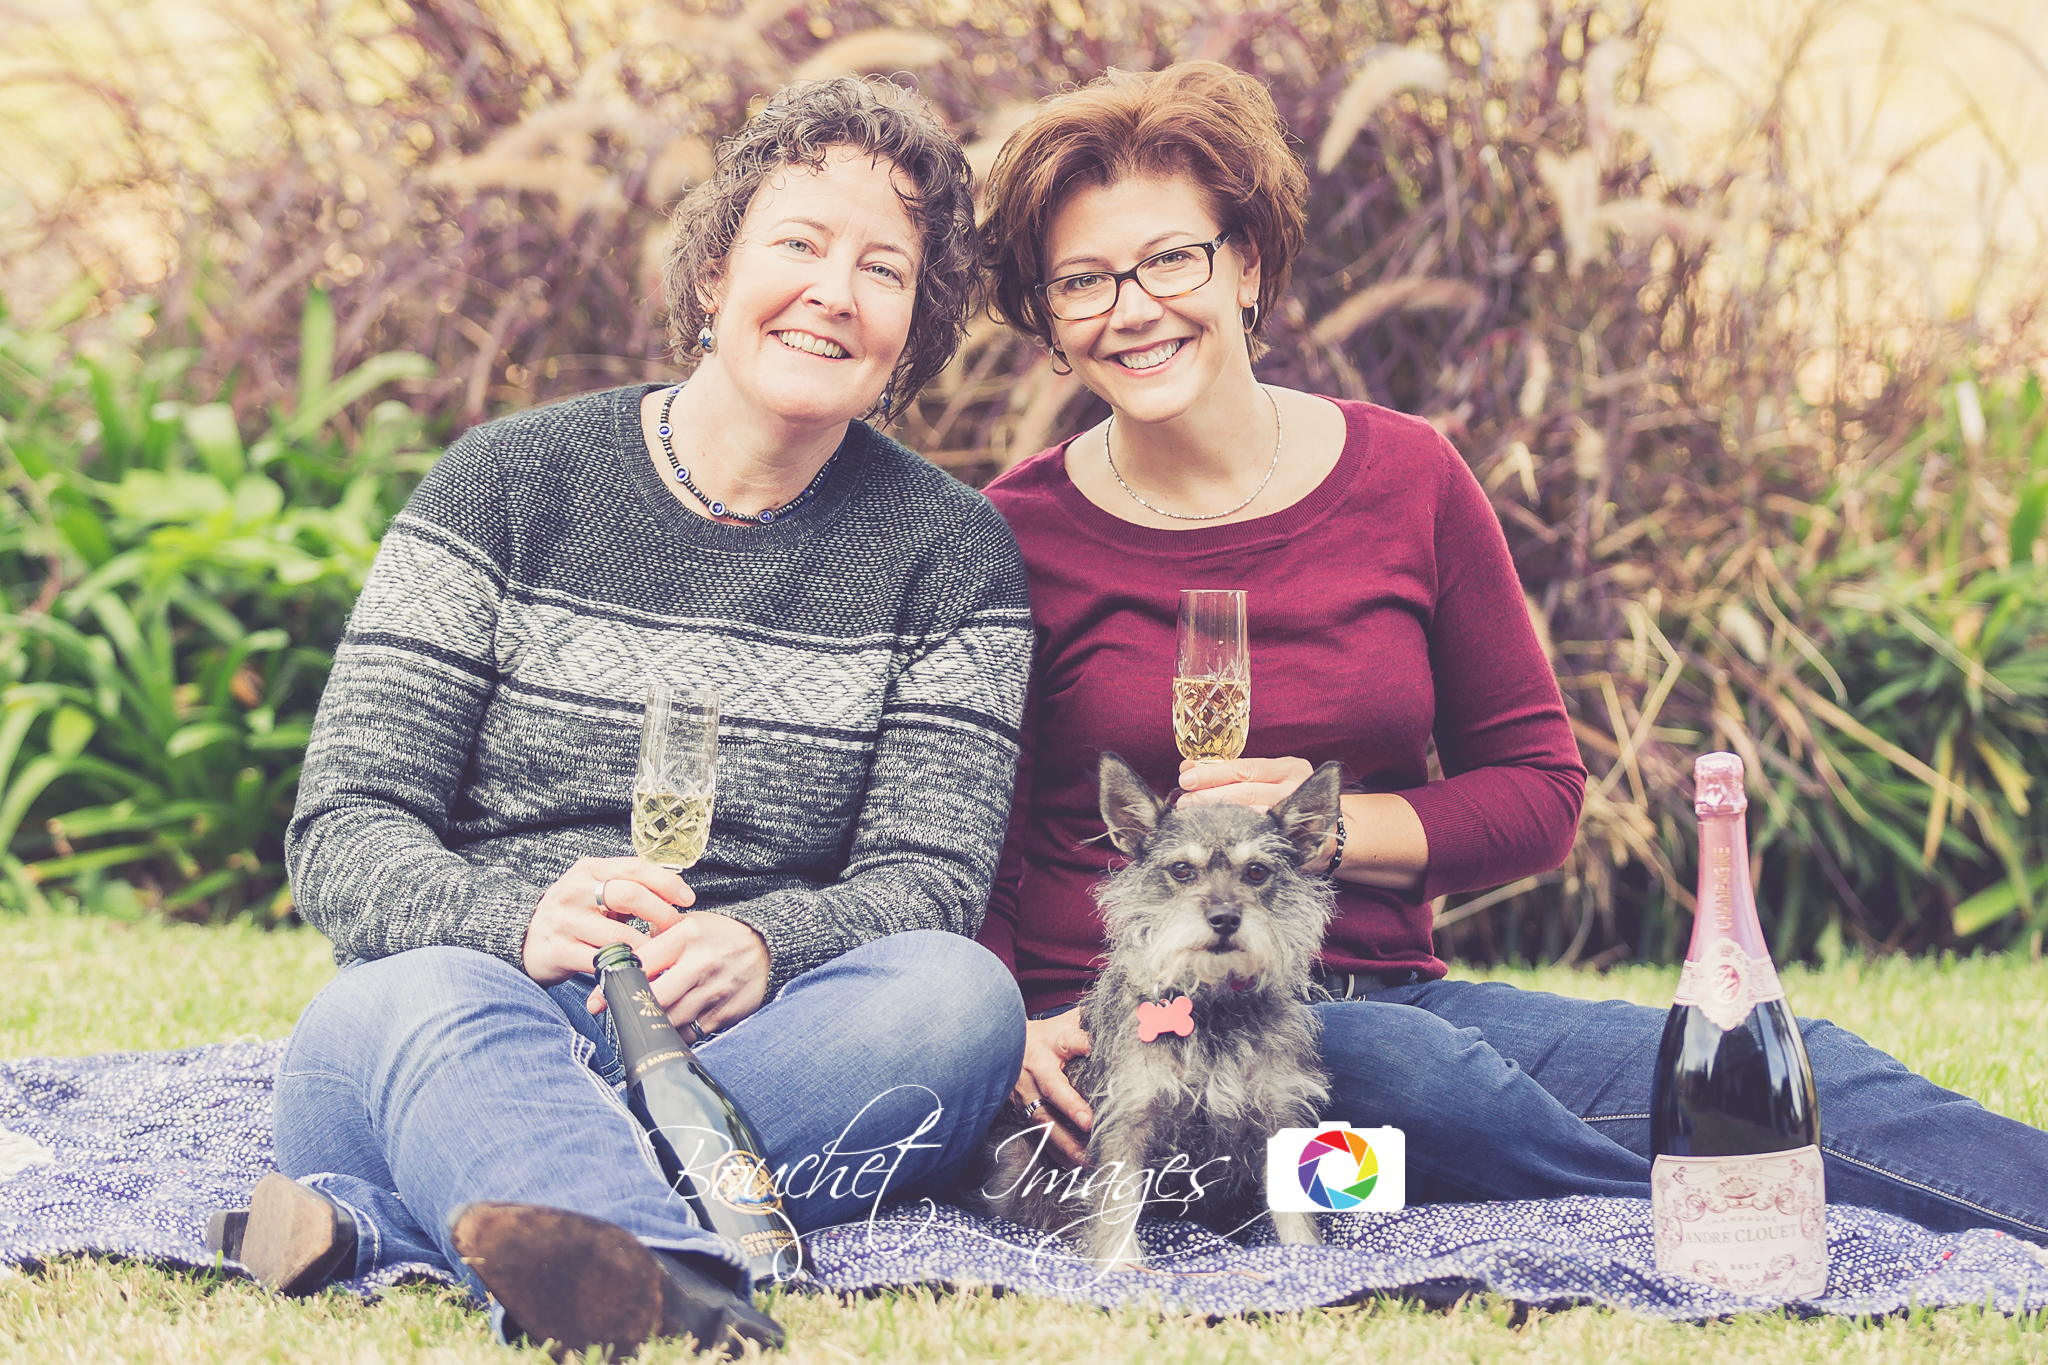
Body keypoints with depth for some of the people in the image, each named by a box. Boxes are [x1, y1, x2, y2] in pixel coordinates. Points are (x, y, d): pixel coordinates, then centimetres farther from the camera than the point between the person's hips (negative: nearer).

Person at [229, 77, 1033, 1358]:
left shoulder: (952, 554, 10)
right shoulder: (508, 485, 6)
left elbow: (927, 884, 2)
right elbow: (345, 832, -1)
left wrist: (764, 947, -22)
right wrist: (521, 921, -23)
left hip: (747, 1044, 2)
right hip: (488, 1004, -1)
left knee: (961, 1000, -31)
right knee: (413, 1003, -35)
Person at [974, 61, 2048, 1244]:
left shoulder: (1407, 481, 5)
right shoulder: (1017, 540, -1)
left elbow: (1541, 795, 8)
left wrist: (1328, 826, -9)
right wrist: (1009, 1030, -17)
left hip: (1392, 998, 4)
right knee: (1402, 1067, -37)